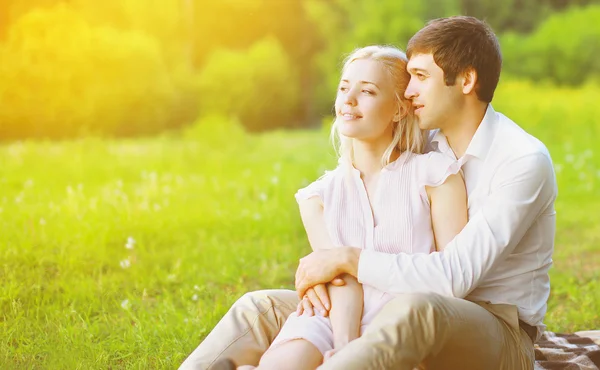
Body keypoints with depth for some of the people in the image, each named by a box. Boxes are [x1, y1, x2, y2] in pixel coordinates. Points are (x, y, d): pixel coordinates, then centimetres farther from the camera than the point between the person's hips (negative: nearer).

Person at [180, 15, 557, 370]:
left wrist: (348, 259, -21)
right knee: (262, 307, -4)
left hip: (501, 339, -7)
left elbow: (455, 276, -26)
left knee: (414, 309, -43)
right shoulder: (424, 150, 8)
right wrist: (326, 270, -8)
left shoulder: (525, 161, -16)